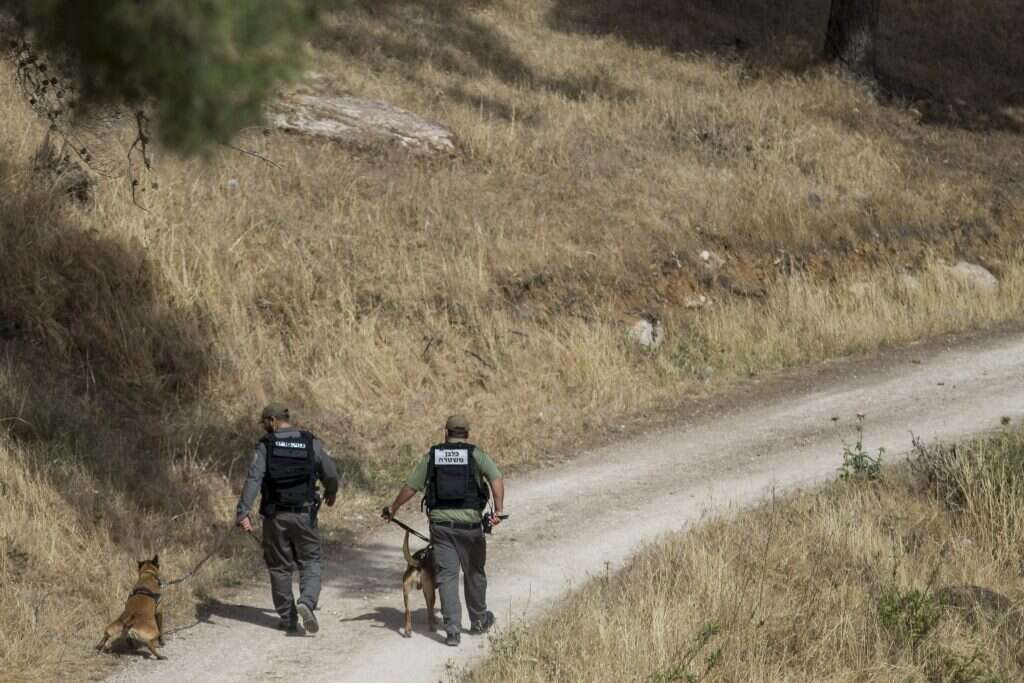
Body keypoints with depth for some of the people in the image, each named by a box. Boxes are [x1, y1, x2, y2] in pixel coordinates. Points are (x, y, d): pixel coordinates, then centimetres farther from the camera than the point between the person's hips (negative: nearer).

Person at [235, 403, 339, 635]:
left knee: (279, 567, 11)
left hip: (275, 516, 0)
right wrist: (331, 493, 32)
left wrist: (243, 512, -19)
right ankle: (307, 602, -16)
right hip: (304, 514, 0)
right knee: (310, 561, 10)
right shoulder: (311, 443, 2)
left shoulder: (266, 445, -4)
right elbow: (330, 474, 10)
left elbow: (253, 479, -15)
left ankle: (288, 619, 15)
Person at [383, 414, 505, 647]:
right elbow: (497, 479, -14)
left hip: (441, 523, 0)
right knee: (474, 573, 18)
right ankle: (478, 620, 35)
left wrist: (392, 509, 24)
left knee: (447, 575, 0)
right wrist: (498, 510, -18)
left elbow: (410, 488, 10)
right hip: (470, 523, 0)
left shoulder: (432, 456, 7)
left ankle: (452, 629, -11)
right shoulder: (476, 455, 2)